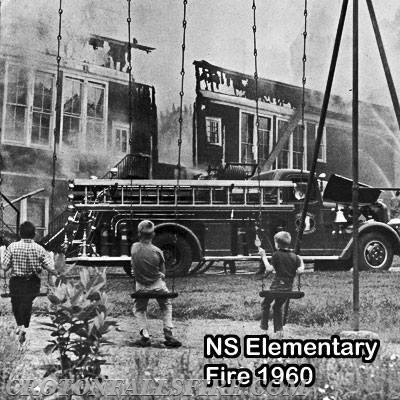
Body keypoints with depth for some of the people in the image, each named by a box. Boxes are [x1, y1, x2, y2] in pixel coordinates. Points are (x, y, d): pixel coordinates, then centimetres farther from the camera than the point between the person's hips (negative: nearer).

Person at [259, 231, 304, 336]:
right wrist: (301, 262, 15)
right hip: (288, 288, 5)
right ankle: (279, 329, 15)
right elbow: (300, 270, -3)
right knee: (278, 306, 22)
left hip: (277, 285, -5)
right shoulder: (294, 256, 4)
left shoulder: (276, 255, -8)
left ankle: (264, 327, 10)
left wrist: (264, 257, -7)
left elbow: (269, 268, -14)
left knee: (265, 304, 14)